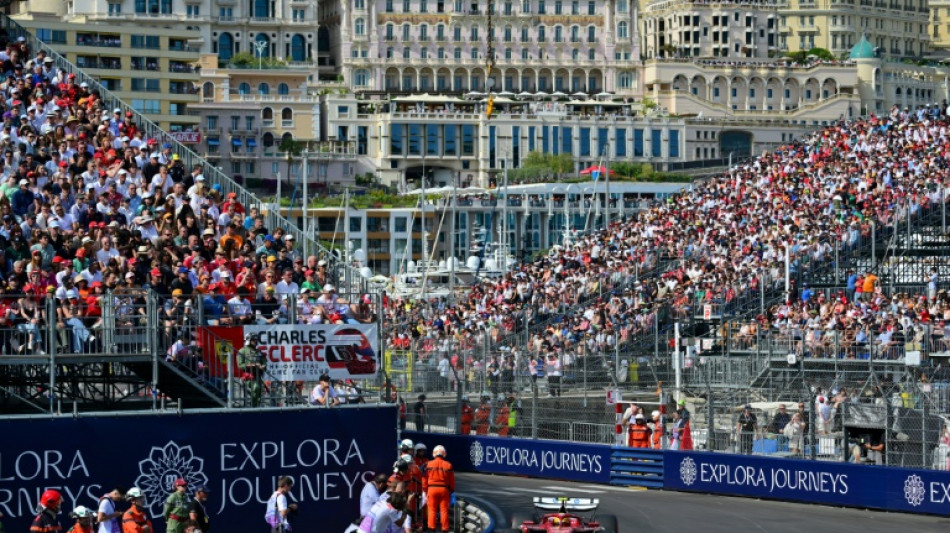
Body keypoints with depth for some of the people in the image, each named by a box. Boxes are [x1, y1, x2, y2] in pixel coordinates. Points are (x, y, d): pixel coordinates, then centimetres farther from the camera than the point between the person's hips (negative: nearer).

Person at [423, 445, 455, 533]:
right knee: (444, 510, 5)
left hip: (432, 489, 0)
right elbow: (452, 480, 3)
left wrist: (425, 490, 13)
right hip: (444, 489, 0)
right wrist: (452, 491, 15)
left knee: (432, 509, 6)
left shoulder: (428, 464, -2)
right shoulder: (448, 465, -1)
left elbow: (424, 479, 2)